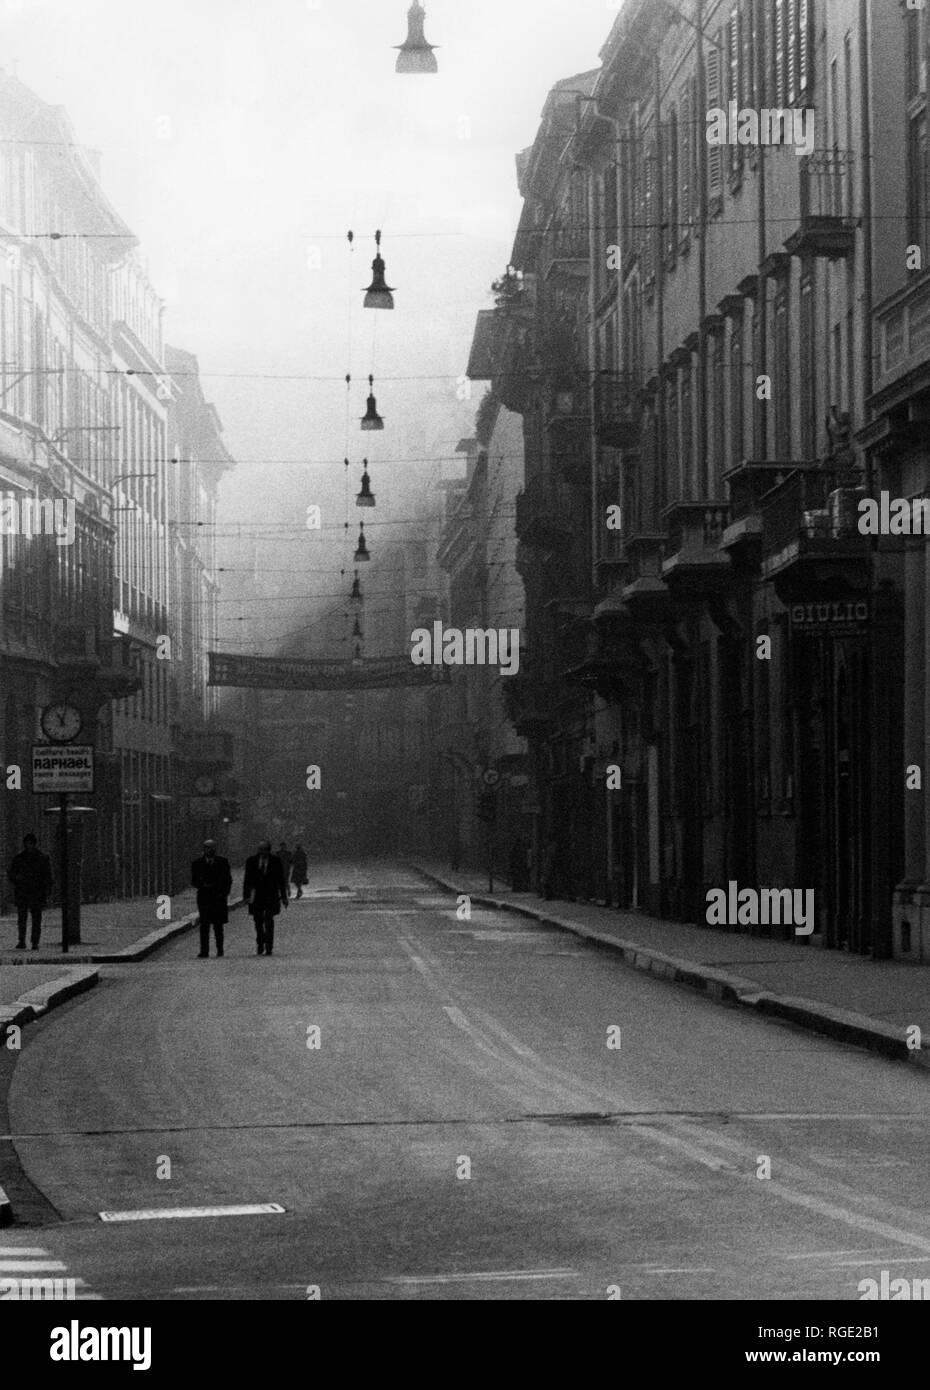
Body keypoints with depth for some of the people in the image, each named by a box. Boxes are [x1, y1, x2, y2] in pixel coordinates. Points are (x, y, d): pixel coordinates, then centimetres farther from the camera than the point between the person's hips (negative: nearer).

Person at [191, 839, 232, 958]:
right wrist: (203, 885, -11)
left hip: (219, 898, 0)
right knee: (204, 924, -8)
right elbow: (194, 881, 8)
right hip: (204, 897, 0)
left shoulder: (222, 862, 9)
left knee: (218, 924, 4)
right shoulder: (197, 863, 8)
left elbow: (228, 880, 10)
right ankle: (204, 951, -10)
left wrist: (224, 893, -2)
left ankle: (220, 950, 12)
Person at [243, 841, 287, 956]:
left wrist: (283, 897, 6)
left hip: (270, 896, -2)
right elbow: (247, 879, 5)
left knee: (268, 921, -11)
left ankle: (268, 948, -10)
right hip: (256, 897, 2)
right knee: (258, 922, 7)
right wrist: (246, 895, -2)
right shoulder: (251, 860, 3)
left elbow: (281, 880, 6)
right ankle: (260, 947, 18)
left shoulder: (276, 861, 1)